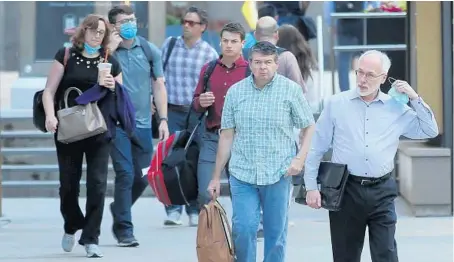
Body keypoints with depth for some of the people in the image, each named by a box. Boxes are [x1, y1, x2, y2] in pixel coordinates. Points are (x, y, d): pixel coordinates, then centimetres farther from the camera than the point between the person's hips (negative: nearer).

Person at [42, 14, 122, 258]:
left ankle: (91, 239, -1)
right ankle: (71, 227, 32)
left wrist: (113, 87, -7)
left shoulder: (110, 62, 9)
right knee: (68, 183, 6)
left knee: (97, 183, -6)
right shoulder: (66, 56, 3)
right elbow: (49, 91, 0)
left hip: (99, 132, 1)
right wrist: (50, 115, -17)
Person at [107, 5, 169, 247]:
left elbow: (158, 86, 10)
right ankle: (124, 229, 0)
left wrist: (163, 120, 4)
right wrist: (110, 49, -20)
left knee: (142, 177, 8)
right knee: (125, 174, -9)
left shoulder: (150, 51, 7)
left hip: (142, 124, 4)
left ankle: (119, 209, 35)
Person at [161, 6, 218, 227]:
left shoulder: (209, 53, 0)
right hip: (172, 111, 1)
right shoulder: (169, 45, 7)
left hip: (198, 113, -1)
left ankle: (195, 211, 11)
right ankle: (173, 209, 0)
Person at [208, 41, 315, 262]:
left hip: (278, 174, -1)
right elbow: (227, 136, 9)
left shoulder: (291, 90, 0)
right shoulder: (235, 92, 5)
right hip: (242, 172, 1)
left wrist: (300, 158, -10)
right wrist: (216, 177, 10)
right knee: (243, 229, -8)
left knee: (276, 233, 5)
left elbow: (309, 127, 5)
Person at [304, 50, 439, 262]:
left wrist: (415, 99, 0)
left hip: (382, 192, 0)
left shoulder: (396, 109, 7)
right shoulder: (336, 104, 2)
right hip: (346, 190, 0)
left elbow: (430, 131, 10)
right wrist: (311, 187, -2)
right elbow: (316, 148, 4)